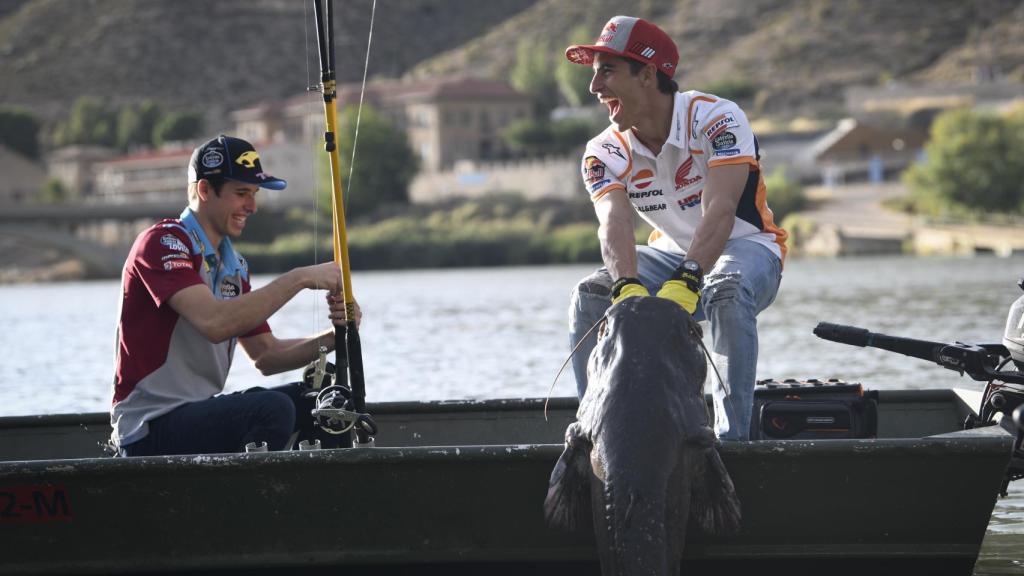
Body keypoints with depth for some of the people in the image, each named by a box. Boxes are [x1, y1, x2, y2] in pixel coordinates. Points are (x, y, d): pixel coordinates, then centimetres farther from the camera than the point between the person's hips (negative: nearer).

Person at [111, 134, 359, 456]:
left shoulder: (233, 265, 17)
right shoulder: (162, 243, -12)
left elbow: (266, 356, 15)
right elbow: (215, 324, -27)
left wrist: (333, 337, -3)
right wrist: (300, 278, -23)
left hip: (201, 412, 9)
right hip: (150, 430, -9)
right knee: (272, 409, -29)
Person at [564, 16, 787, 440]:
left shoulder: (717, 119, -23)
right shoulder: (605, 154, -9)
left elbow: (719, 212, -37)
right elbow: (614, 225, -28)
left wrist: (685, 283, -53)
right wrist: (628, 286, -50)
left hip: (747, 246, -4)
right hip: (673, 253, 5)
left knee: (727, 293, -38)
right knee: (590, 296, -20)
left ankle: (733, 437, -35)